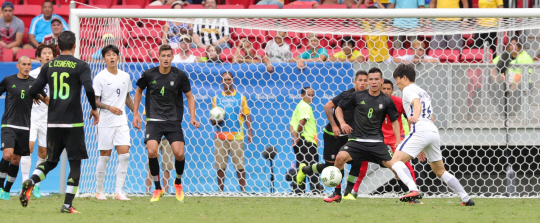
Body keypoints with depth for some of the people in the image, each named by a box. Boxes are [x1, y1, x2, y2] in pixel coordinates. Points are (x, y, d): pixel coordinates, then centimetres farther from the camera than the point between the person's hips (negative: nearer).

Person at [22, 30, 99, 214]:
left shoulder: (48, 66, 7)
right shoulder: (81, 66, -4)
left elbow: (33, 91, 6)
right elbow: (89, 88, -19)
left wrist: (40, 98, 30)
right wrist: (94, 109, -3)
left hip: (53, 123, 4)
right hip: (73, 123, -4)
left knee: (51, 161, 16)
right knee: (75, 163, 6)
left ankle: (30, 182, -13)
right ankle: (67, 205, -1)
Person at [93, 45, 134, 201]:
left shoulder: (125, 76, 10)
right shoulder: (100, 77, -5)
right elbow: (94, 100, -7)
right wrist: (109, 107, -22)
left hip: (122, 121, 4)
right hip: (105, 122, -4)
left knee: (124, 154, -7)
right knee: (104, 156, 1)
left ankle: (119, 191, -4)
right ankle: (99, 190, 14)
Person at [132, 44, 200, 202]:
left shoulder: (179, 75, -3)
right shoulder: (149, 74, -2)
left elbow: (189, 96, 6)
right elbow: (139, 91, 16)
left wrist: (192, 117, -6)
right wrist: (135, 113, 12)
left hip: (173, 121, 0)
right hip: (154, 120, 0)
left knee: (179, 153, -13)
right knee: (152, 152, -19)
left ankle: (178, 183, 18)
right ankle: (157, 189, -2)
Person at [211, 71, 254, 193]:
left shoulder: (240, 97, 6)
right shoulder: (217, 98, 11)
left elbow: (247, 116, 6)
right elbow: (212, 121, 16)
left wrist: (250, 132, -3)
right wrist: (215, 120, -7)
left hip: (236, 136, -2)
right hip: (220, 136, 2)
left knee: (239, 165, -3)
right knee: (220, 165, 0)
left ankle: (243, 190, 2)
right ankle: (220, 190, 7)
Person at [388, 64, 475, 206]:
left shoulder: (408, 89, 5)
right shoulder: (424, 93, 32)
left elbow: (417, 103, -18)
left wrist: (415, 117, -41)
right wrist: (422, 149, 39)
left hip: (420, 131, -9)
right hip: (434, 132, 9)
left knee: (395, 161, -14)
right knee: (440, 171, 20)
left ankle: (413, 190, -36)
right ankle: (466, 198, 15)